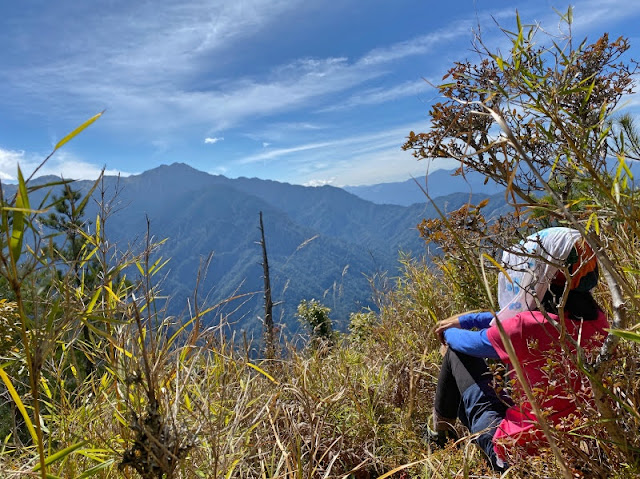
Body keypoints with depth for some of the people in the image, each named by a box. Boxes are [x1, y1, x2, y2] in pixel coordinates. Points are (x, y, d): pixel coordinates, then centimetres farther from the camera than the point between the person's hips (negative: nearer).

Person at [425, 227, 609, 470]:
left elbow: (470, 343, -10)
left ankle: (439, 430, 26)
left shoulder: (529, 328, -29)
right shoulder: (595, 319, -7)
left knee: (457, 351, 6)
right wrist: (464, 319, 15)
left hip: (516, 448, -7)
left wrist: (448, 333, 13)